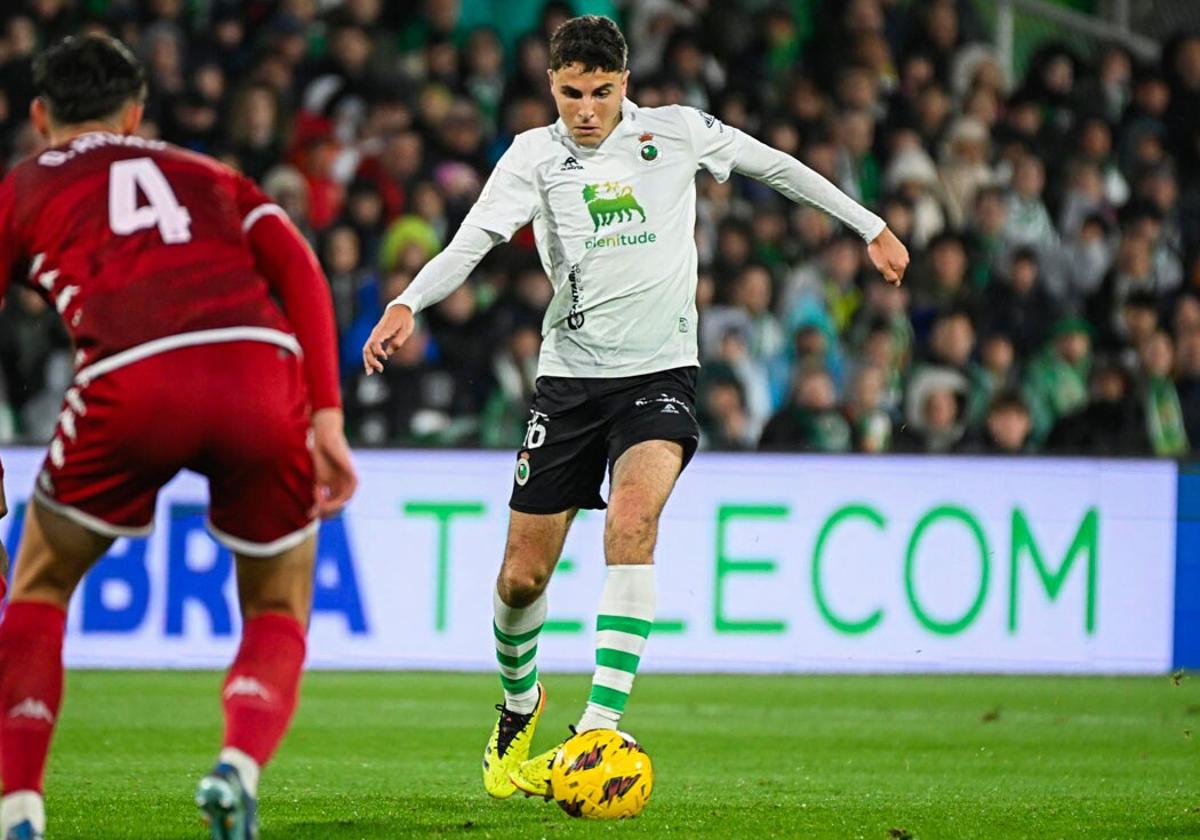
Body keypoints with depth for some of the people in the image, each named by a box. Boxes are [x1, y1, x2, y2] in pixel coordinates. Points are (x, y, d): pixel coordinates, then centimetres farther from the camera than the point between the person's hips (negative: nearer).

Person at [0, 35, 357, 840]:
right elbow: (300, 271, 15)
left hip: (130, 382, -2)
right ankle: (240, 764, -9)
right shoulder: (207, 177, 32)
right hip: (262, 369, 2)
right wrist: (327, 417, 8)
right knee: (277, 615, 20)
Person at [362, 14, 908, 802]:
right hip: (571, 375, 1)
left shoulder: (676, 131, 2)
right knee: (522, 576, 1)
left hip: (660, 373, -1)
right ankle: (519, 707, 33)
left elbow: (776, 166, 16)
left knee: (632, 517, -29)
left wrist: (871, 226, 22)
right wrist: (408, 303, -30)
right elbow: (474, 239, -13)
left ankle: (601, 721, -30)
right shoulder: (535, 155, 0)